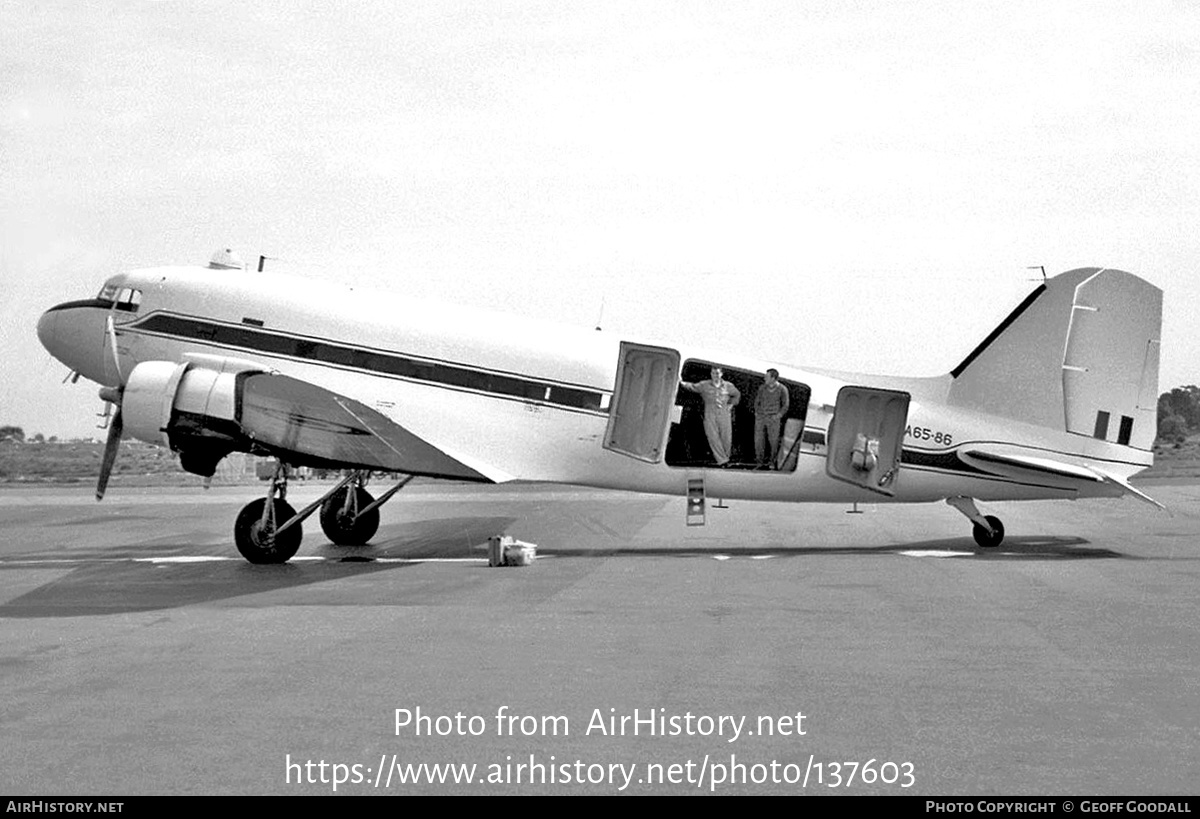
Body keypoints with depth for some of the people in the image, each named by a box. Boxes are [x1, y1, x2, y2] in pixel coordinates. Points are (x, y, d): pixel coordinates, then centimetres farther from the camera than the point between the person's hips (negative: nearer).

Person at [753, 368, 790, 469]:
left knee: (773, 440, 0)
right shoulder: (763, 387, 4)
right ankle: (759, 459, 11)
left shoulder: (782, 389, -5)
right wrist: (756, 412, 7)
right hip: (760, 417, 3)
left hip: (773, 418, -3)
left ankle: (771, 461, 11)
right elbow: (757, 400, 17)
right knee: (758, 439, 0)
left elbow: (786, 405, 2)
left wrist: (778, 415, -6)